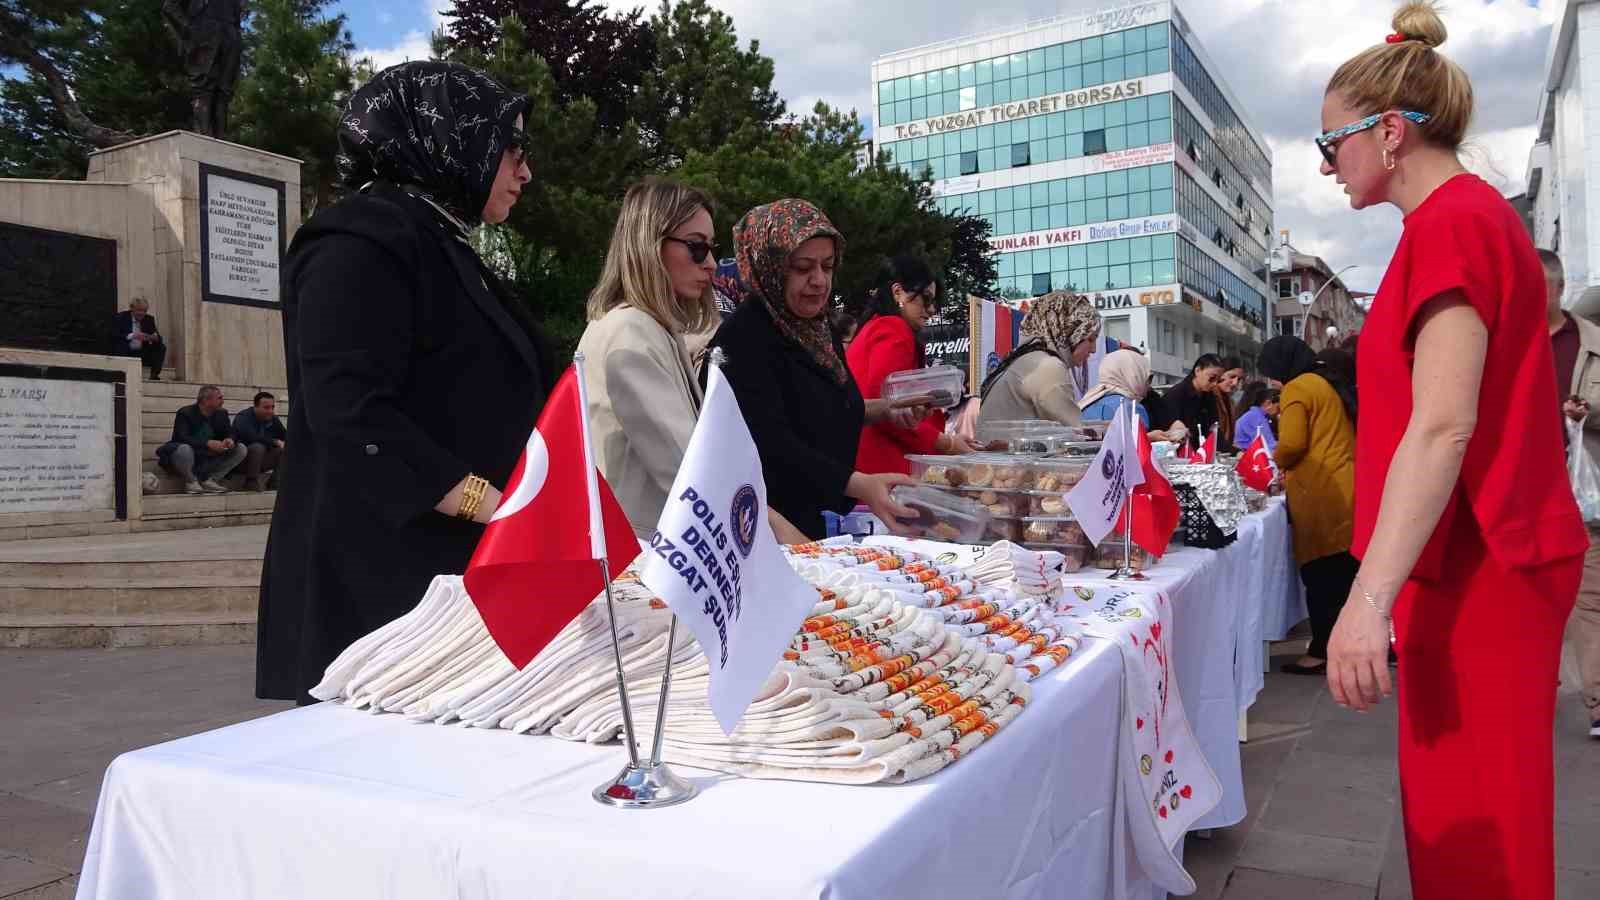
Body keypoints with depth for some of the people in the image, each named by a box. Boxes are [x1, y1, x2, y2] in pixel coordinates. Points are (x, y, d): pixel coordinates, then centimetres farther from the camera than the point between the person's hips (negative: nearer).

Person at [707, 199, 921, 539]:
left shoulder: (819, 331, 9)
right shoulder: (742, 339, -19)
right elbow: (772, 444, -29)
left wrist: (883, 410, 7)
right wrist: (861, 485, -38)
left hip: (832, 518, 8)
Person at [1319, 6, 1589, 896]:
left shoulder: (1451, 225, -15)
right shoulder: (1477, 214, 16)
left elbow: (1442, 429, -24)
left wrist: (1370, 598, -27)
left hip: (1476, 571, -10)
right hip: (1488, 560, 10)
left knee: (1471, 829, -1)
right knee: (1468, 808, 19)